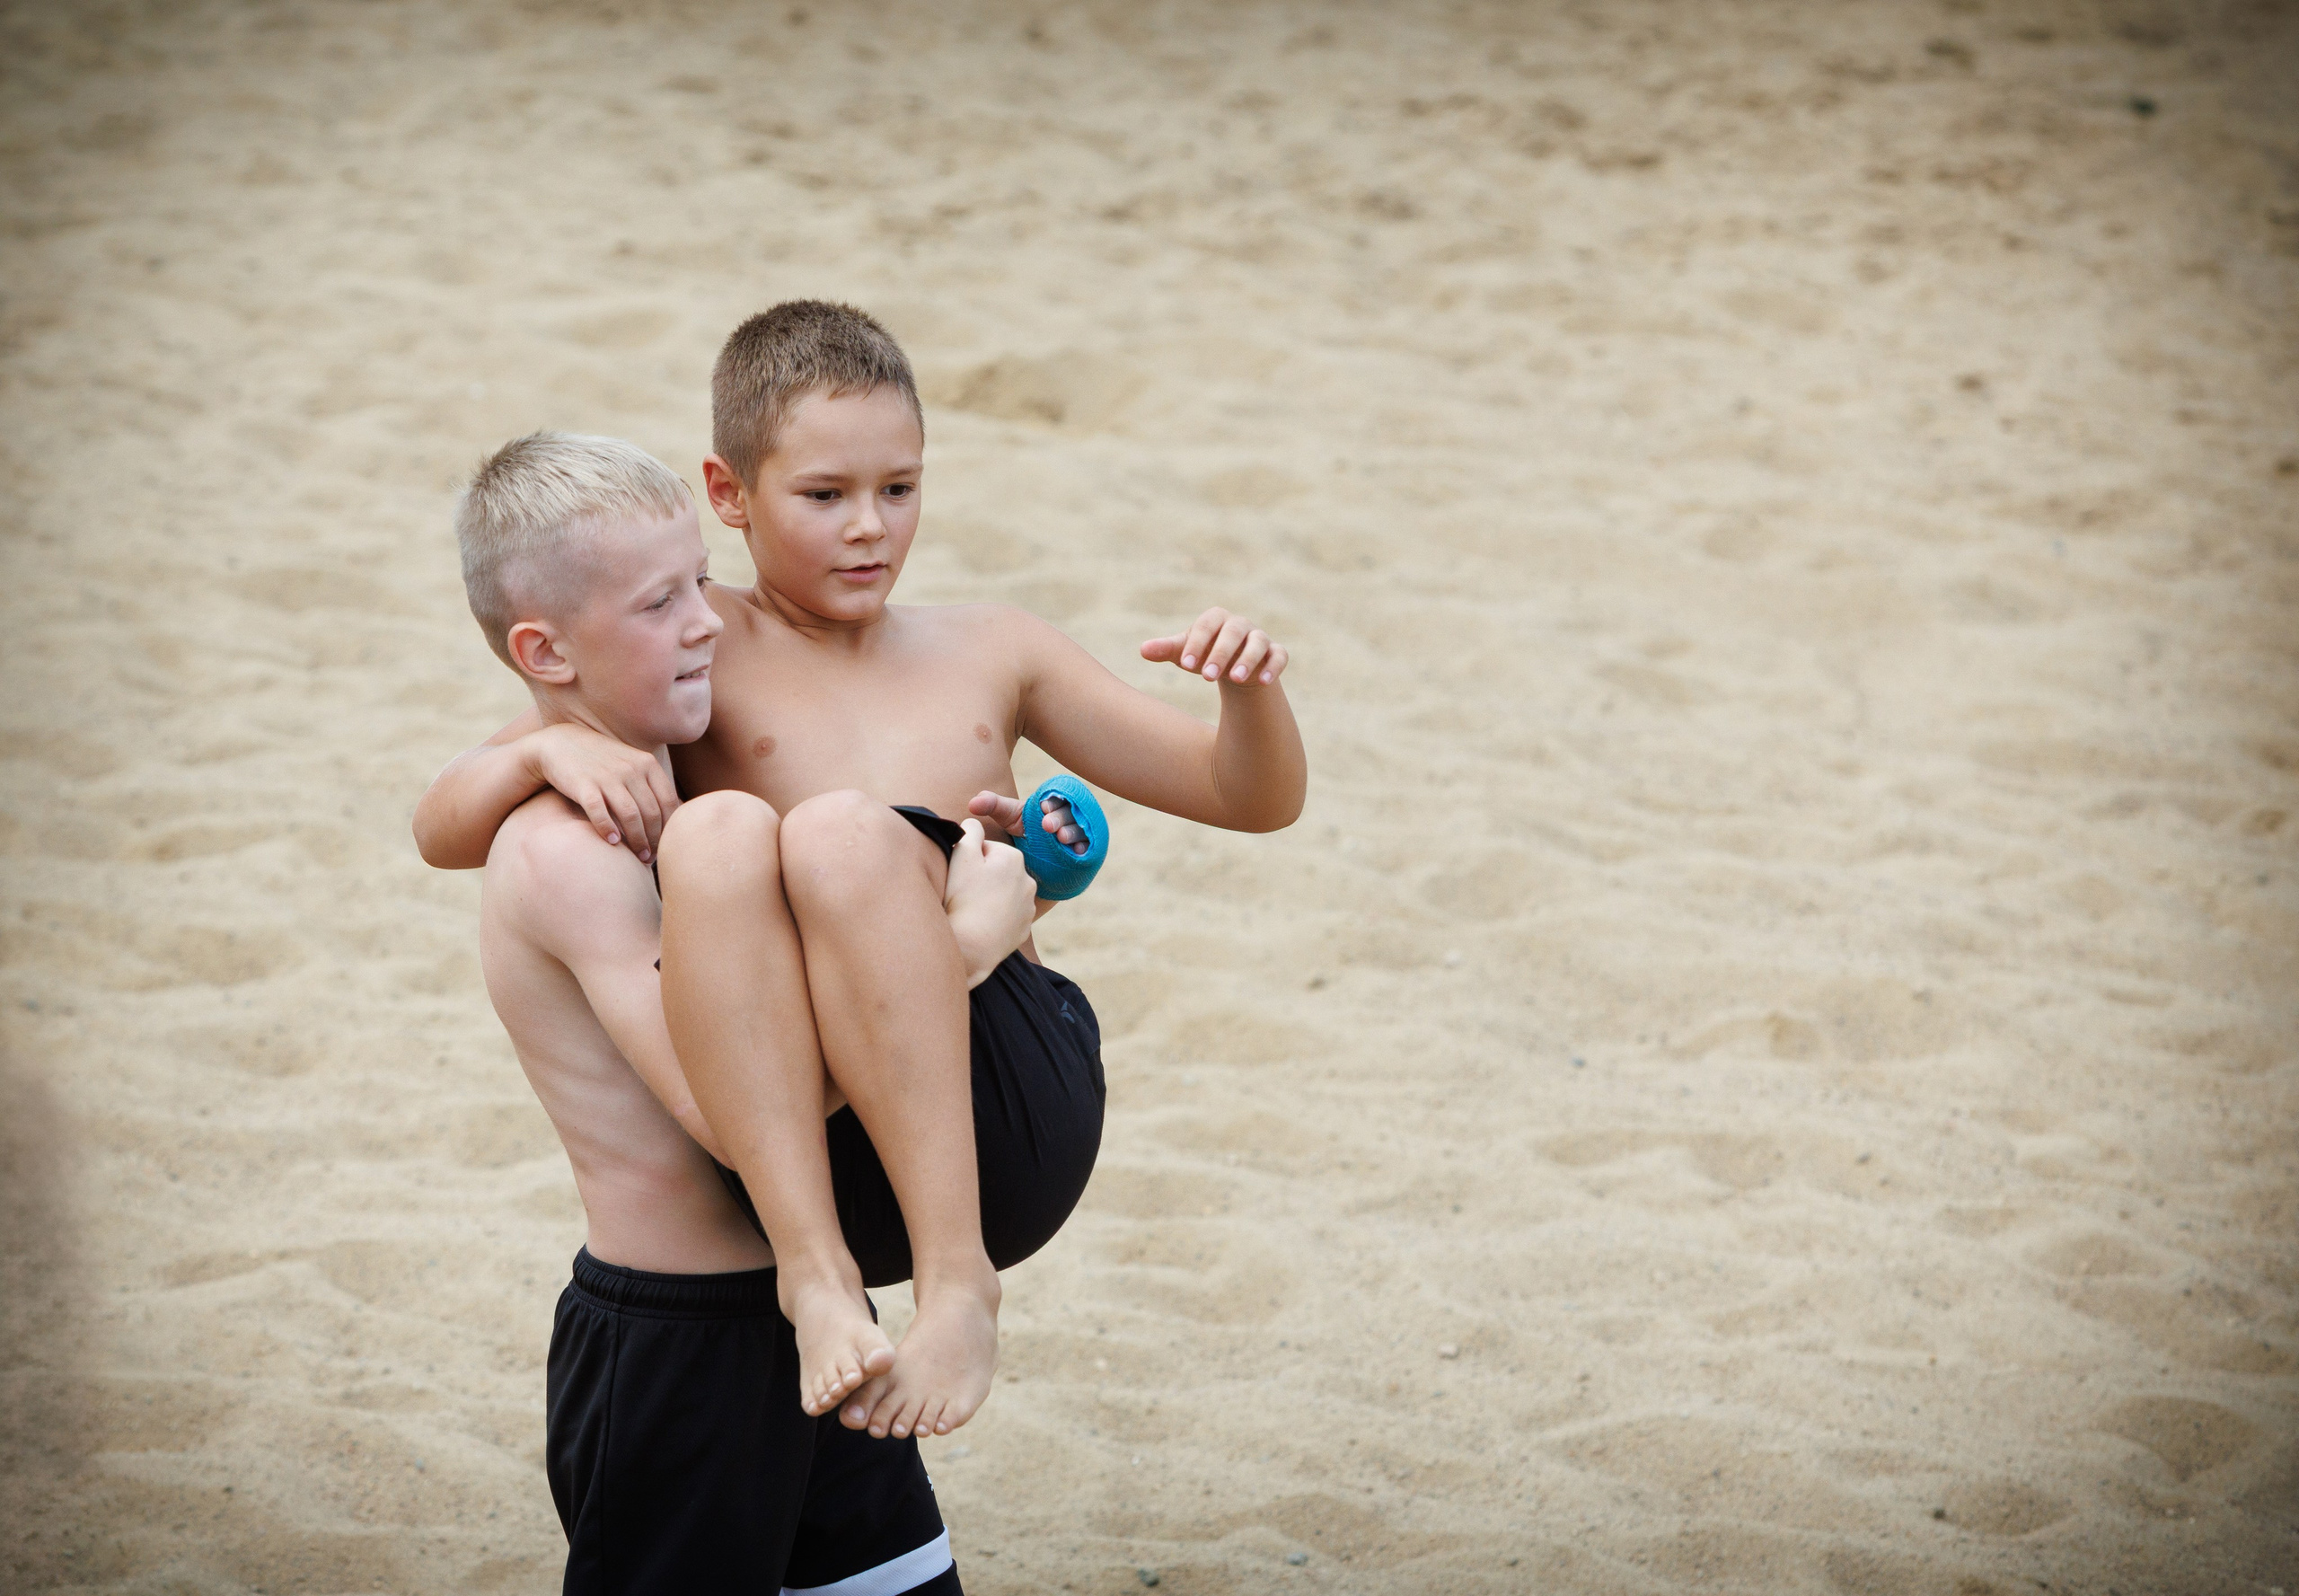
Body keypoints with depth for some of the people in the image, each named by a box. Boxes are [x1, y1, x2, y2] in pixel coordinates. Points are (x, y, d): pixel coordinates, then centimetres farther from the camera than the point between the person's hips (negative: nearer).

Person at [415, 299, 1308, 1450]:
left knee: (842, 830, -28)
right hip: (795, 1138, -1)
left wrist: (1251, 694, 1)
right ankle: (813, 1268, -38)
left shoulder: (985, 651, 24)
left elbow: (1253, 796, 24)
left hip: (1004, 1111, 1)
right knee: (718, 830, -29)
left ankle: (958, 1274, -36)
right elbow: (444, 826, 11)